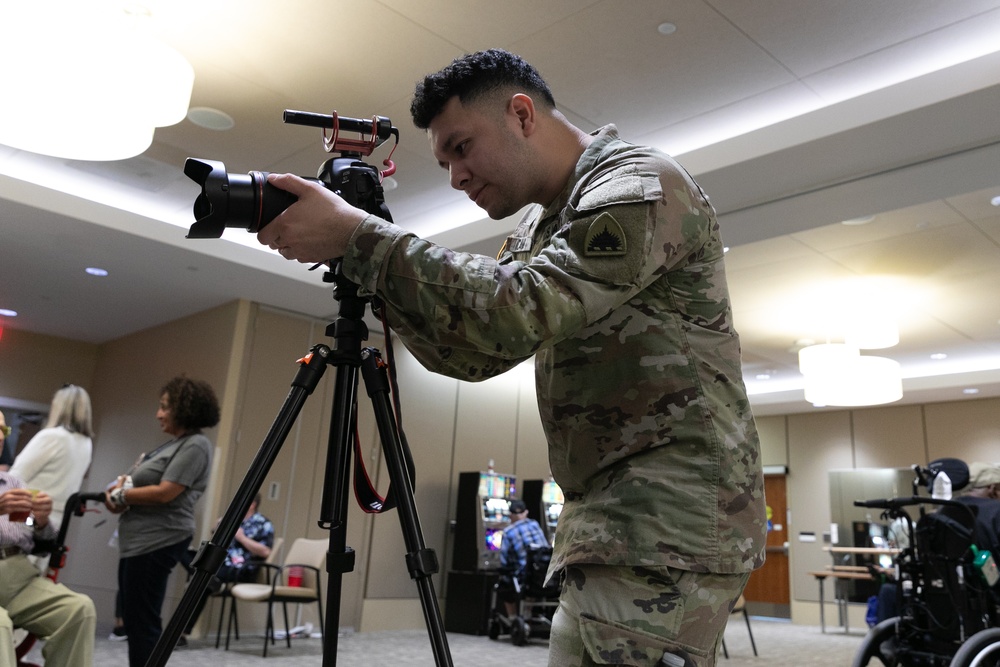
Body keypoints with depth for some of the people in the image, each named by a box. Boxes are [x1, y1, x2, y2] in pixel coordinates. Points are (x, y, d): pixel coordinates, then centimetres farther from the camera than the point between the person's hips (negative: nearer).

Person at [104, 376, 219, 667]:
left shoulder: (195, 445, -13)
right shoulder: (173, 443, 17)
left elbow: (164, 493, -21)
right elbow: (144, 484, 23)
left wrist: (121, 495, -8)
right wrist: (124, 486, 2)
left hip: (158, 543, -10)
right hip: (139, 542, 10)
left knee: (142, 622, -6)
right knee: (134, 620, 15)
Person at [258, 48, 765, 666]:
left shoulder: (641, 184, -11)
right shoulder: (541, 229, 17)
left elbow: (523, 310, -27)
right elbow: (472, 354, 12)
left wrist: (356, 235, -22)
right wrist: (371, 273, -1)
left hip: (670, 530, -8)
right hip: (611, 524, 9)